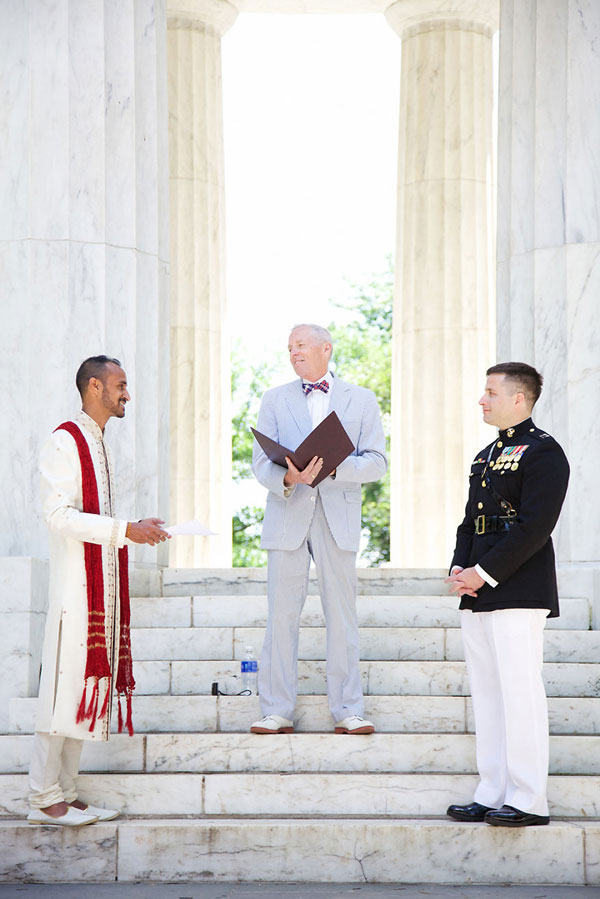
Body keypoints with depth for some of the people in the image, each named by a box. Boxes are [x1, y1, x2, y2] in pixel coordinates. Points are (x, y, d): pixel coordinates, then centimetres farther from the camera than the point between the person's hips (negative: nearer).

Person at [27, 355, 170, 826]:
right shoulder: (65, 443, -9)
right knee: (65, 685, -7)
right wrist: (124, 530, -20)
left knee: (90, 681, 9)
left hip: (102, 583, 9)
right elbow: (59, 515, -18)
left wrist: (136, 528, 10)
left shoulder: (98, 443, 19)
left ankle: (65, 792, 14)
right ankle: (45, 798, -2)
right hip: (75, 582, -9)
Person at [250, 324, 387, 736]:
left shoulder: (362, 400, 10)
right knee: (282, 615, -2)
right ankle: (277, 712, 3)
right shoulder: (275, 399, 13)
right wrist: (287, 479, -17)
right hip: (287, 516, 1)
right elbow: (261, 461, 4)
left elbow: (377, 461, 2)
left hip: (339, 518, -1)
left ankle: (348, 711, 6)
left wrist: (334, 466, -15)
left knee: (342, 616, 0)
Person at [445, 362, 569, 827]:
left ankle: (528, 800, -5)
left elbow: (534, 526, -16)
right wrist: (460, 568, 2)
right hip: (479, 596, 9)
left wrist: (484, 573, -17)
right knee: (487, 694, 10)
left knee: (520, 692, -8)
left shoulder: (543, 452, -8)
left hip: (519, 593, -9)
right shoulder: (486, 457, 20)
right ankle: (493, 794, 15)